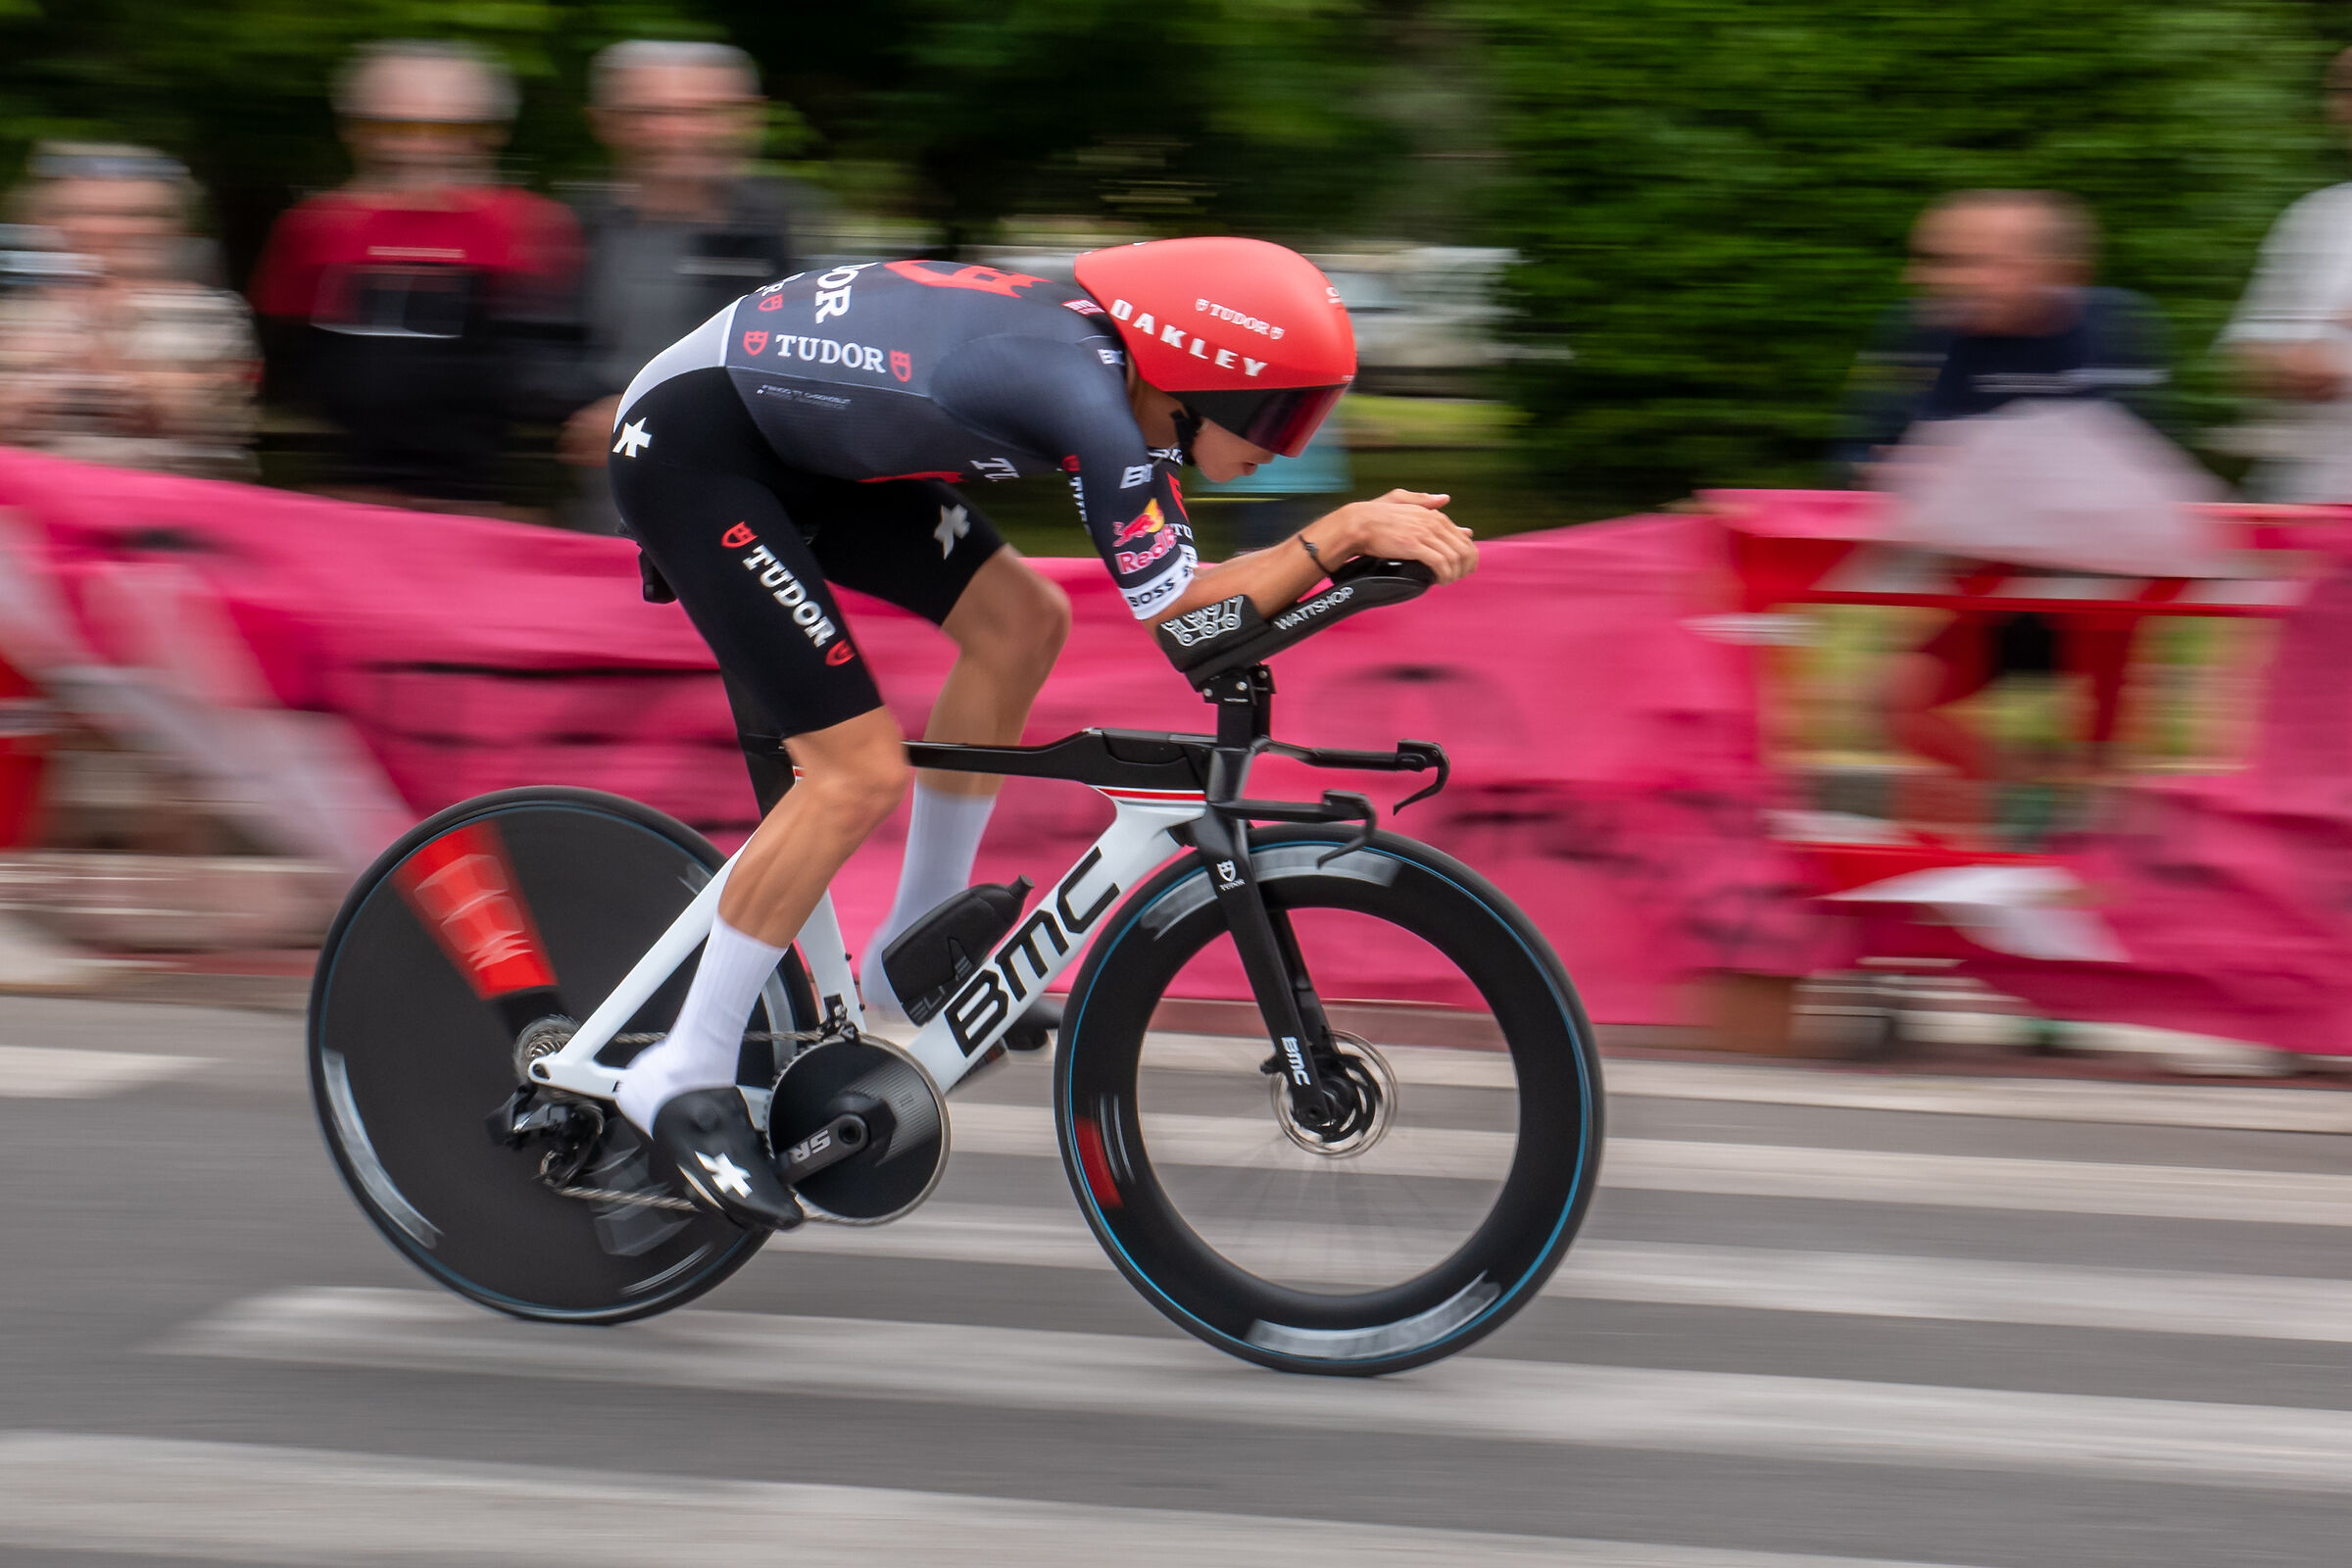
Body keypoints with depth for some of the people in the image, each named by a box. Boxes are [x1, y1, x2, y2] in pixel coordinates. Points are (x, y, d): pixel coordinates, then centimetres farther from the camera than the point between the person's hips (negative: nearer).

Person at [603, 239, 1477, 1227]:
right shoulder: (1085, 392, -26)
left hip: (791, 437, 10)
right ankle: (682, 1080, -2)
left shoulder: (1116, 361, 1)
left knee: (1022, 622, 6)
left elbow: (1176, 586, 9)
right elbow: (1178, 611, -23)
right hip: (691, 447, -10)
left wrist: (1364, 538, -1)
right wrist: (1341, 534, -19)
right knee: (860, 773, -13)